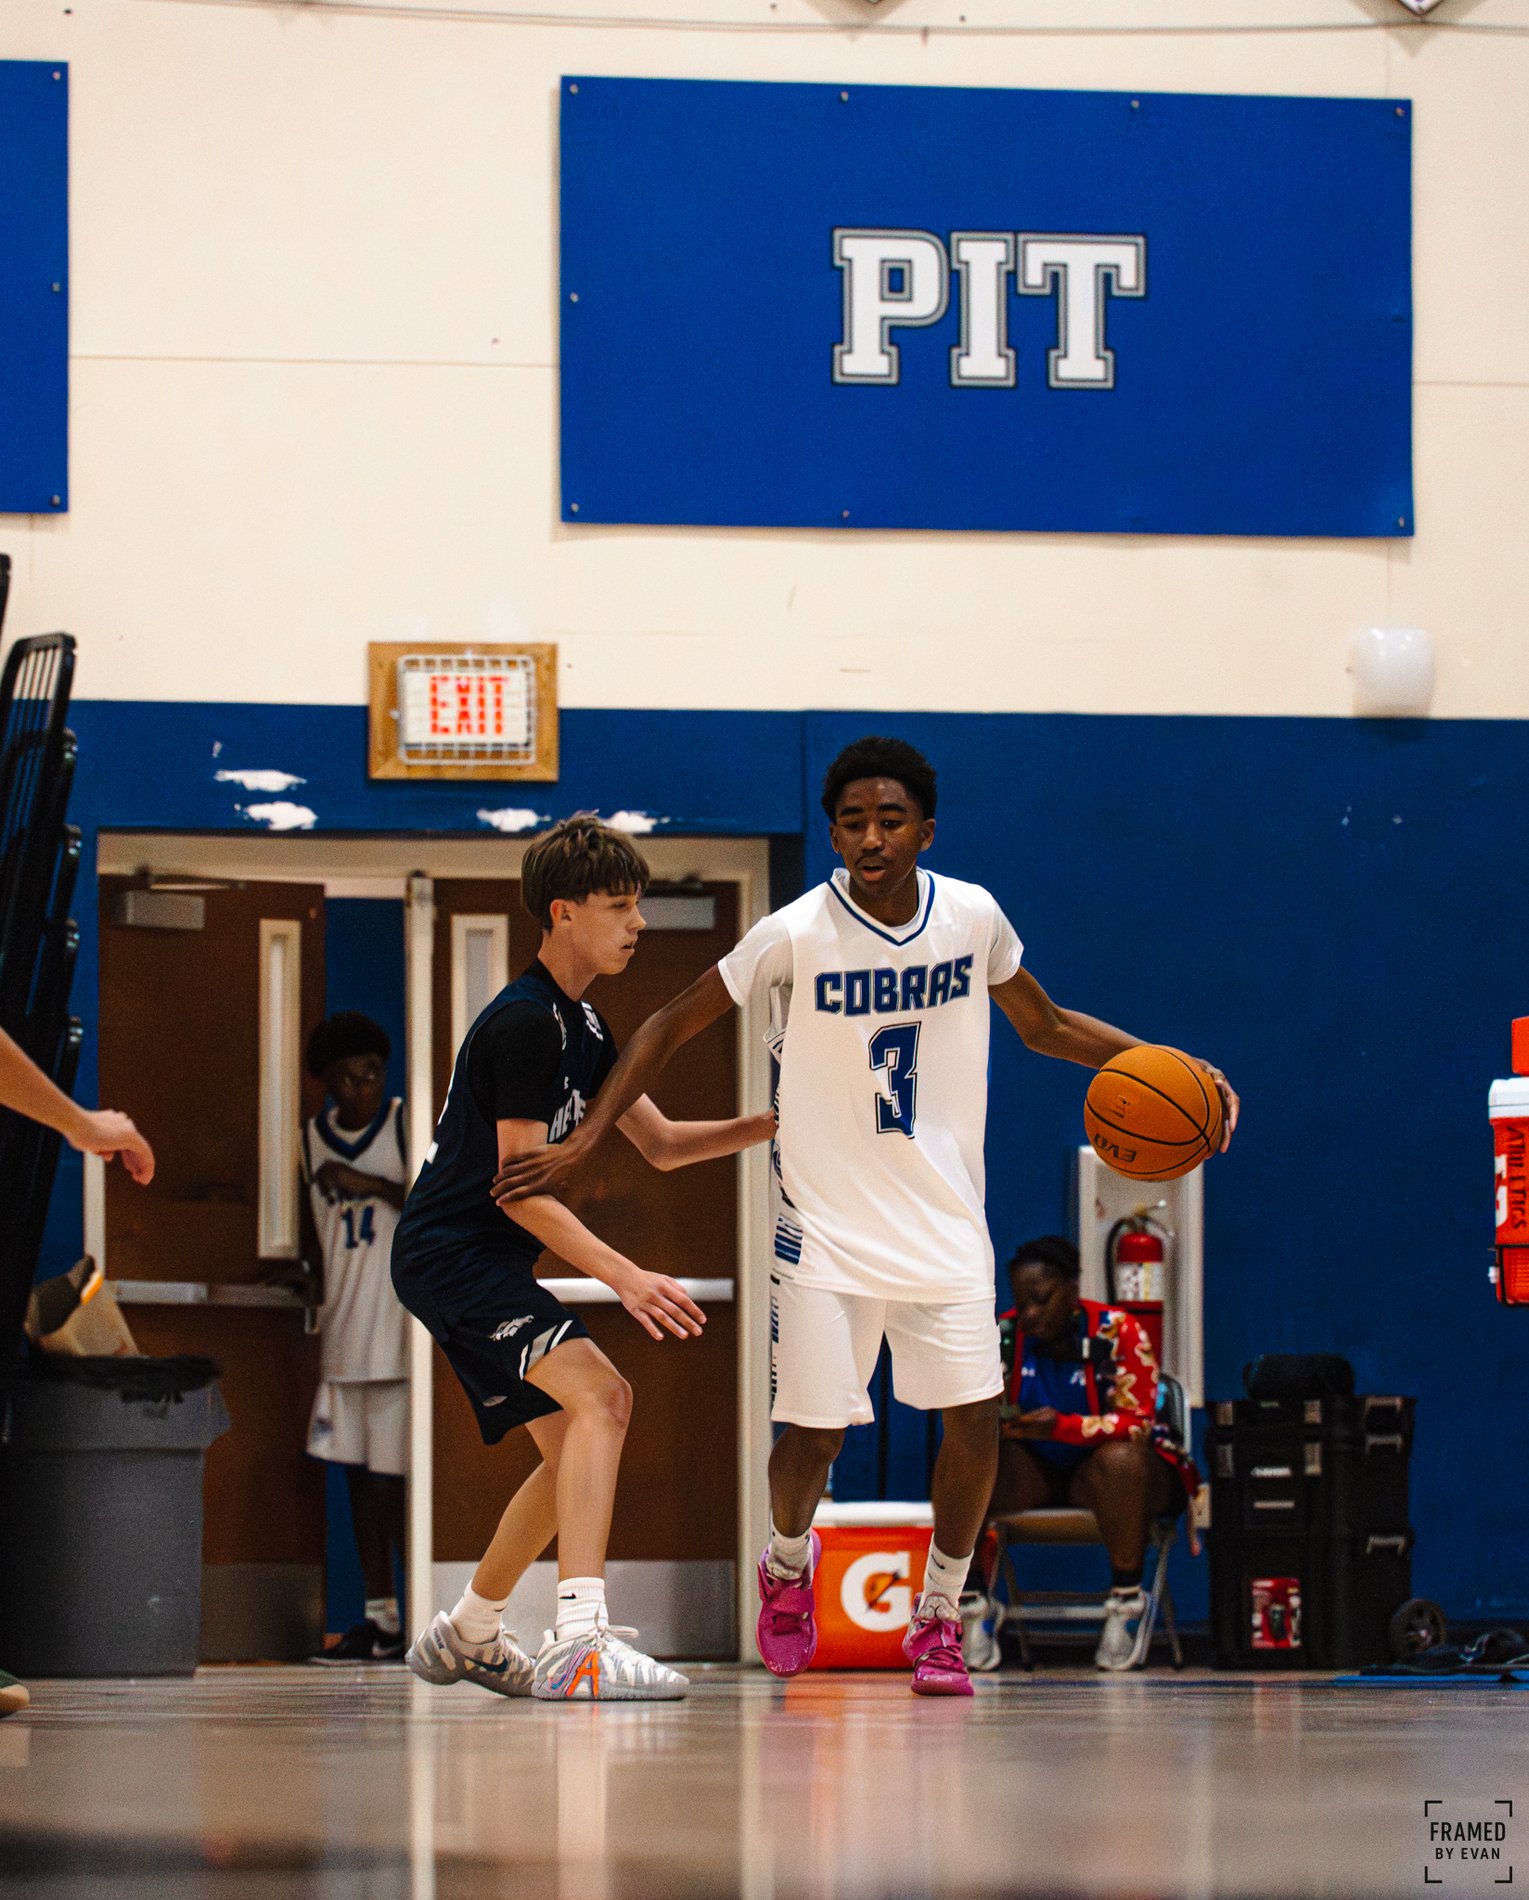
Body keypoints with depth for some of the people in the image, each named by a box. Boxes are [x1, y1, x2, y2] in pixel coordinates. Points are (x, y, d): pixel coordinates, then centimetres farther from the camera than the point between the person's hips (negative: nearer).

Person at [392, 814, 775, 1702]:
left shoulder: (581, 1024, 13)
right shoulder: (523, 1022, -18)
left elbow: (660, 1144, 18)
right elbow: (520, 1186, -22)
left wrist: (769, 1126, 2)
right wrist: (626, 1278, -28)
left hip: (486, 1263, 10)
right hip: (452, 1254, -10)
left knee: (573, 1443, 16)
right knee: (599, 1394, -25)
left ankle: (466, 1636, 31)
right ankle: (580, 1642, -36)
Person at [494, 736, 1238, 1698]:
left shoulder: (973, 917, -4)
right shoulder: (796, 935, -14)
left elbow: (1047, 1025, 13)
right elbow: (672, 1026, -3)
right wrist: (585, 1141, -10)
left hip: (945, 1222, 3)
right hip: (829, 1227, -3)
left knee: (975, 1417, -7)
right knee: (815, 1433, -3)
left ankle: (939, 1615, 14)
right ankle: (788, 1562, 31)